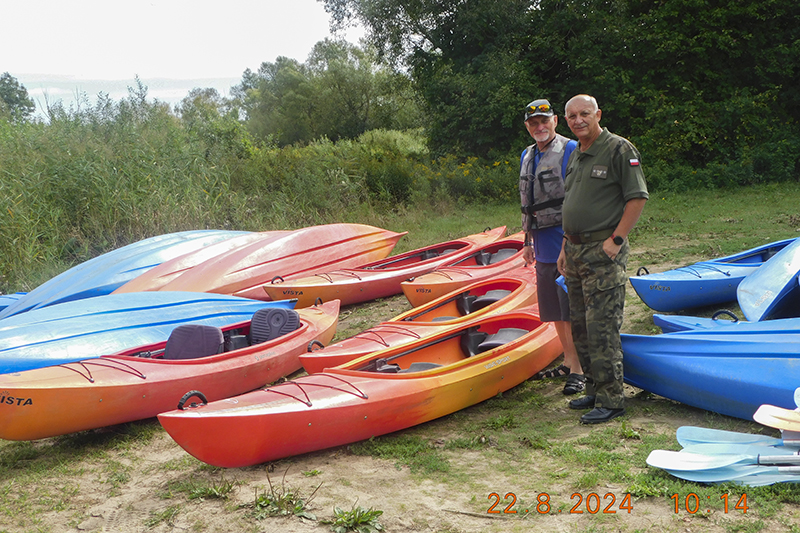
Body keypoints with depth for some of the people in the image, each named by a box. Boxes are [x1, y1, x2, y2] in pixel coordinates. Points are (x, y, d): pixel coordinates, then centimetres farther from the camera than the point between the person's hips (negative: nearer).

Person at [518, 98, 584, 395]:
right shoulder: (527, 156, 15)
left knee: (571, 310, -4)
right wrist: (528, 242, 18)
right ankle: (568, 362, 25)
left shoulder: (570, 150, -8)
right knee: (554, 312, 13)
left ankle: (578, 370, 4)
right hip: (543, 247, 7)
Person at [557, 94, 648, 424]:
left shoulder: (619, 149, -8)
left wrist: (616, 240, -17)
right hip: (575, 251, 9)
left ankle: (611, 400, 0)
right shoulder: (575, 156, 16)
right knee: (580, 326, 12)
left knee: (601, 327, -8)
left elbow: (637, 198, -13)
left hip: (603, 252, -8)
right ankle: (594, 390, 24)